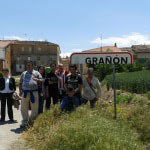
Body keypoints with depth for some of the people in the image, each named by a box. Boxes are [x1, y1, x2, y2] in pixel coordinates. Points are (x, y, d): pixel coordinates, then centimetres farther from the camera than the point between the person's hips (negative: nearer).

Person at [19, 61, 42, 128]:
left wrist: (37, 79, -14)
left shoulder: (36, 73, 10)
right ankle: (25, 122, 14)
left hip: (34, 92, -2)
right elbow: (20, 83, 20)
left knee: (34, 108, 2)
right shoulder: (23, 73, 18)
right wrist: (20, 90, 8)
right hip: (25, 92, 2)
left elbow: (41, 80, 5)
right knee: (24, 108, 3)